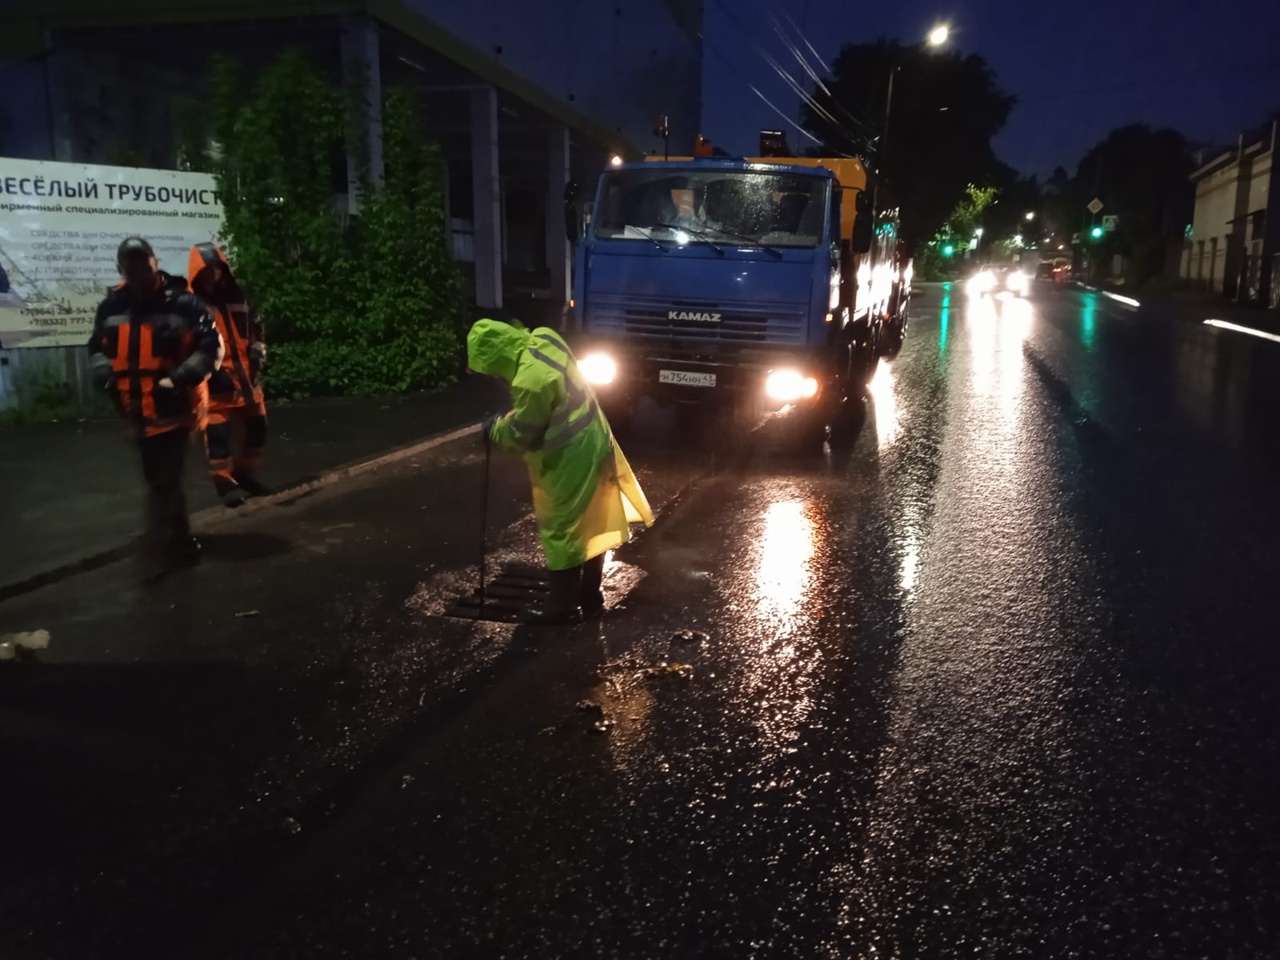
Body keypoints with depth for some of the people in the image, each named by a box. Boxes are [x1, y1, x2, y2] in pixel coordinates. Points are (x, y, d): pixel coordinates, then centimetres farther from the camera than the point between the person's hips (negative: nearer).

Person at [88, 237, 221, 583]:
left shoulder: (182, 302, -11)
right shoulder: (112, 307, 5)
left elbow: (210, 347, -10)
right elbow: (98, 349, 15)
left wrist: (179, 378, -24)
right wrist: (107, 376, -6)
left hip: (173, 406, -6)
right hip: (138, 410, 6)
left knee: (163, 483, -5)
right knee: (160, 479, 16)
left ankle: (159, 553, 3)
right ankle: (181, 543, 31)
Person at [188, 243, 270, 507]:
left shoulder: (238, 297, 12)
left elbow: (256, 328, 22)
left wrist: (258, 355, 7)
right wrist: (212, 371, -19)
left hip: (245, 376, 6)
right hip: (215, 381, -6)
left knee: (256, 426, 14)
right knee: (218, 431, -6)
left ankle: (247, 473, 30)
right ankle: (225, 481, 6)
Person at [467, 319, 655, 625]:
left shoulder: (532, 380, -30)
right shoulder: (544, 339, -2)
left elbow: (522, 434, -16)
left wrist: (495, 429, 3)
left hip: (570, 461, -10)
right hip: (591, 446, 10)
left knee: (561, 532, 5)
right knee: (588, 528, 18)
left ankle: (564, 607, 18)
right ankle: (590, 598, 31)